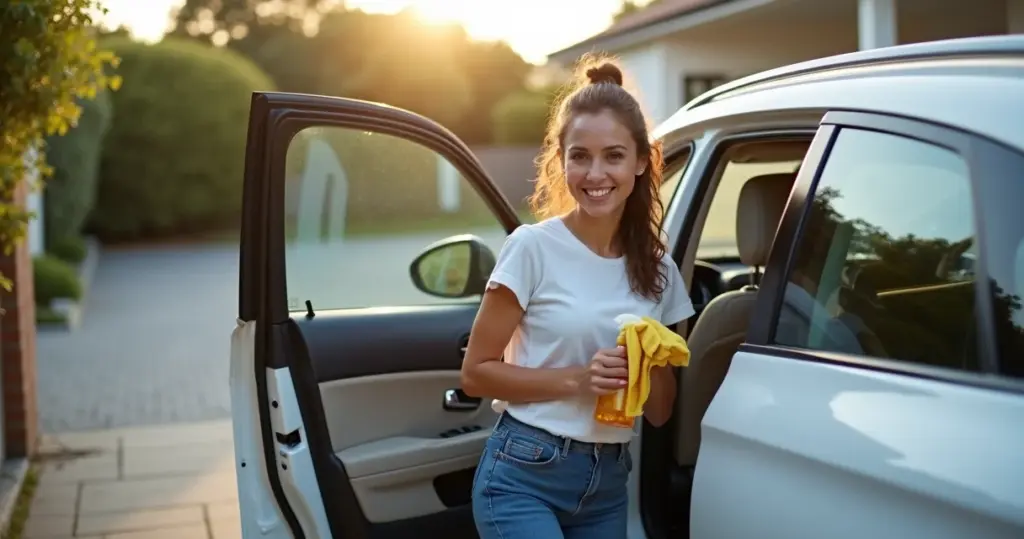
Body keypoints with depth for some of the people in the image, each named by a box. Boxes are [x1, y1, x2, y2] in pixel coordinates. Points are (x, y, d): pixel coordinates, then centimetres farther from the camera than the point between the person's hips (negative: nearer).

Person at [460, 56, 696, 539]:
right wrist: (577, 379, -19)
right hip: (525, 476, -5)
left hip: (608, 484, 5)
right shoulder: (533, 247, -10)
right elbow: (475, 373, -8)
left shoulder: (658, 269, 4)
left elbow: (660, 413, 8)